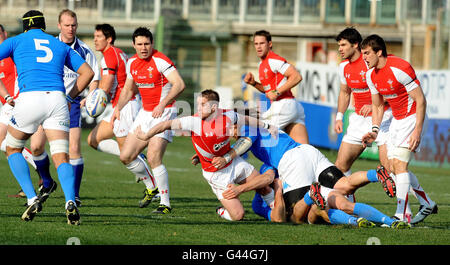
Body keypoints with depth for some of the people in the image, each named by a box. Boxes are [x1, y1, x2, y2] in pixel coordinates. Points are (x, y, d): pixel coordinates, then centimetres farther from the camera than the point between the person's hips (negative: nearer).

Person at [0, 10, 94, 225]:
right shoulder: (60, 45, 25)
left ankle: (32, 198, 1)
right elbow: (87, 72, 23)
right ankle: (70, 202, -28)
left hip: (30, 97, -2)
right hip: (57, 98, 2)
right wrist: (69, 97, 22)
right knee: (61, 158, -1)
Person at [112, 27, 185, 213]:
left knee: (153, 158, -20)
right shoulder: (132, 63, 6)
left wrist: (162, 104, -33)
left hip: (164, 113, -8)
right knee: (126, 156, 4)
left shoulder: (160, 61, -16)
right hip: (145, 113, 8)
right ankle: (151, 187, 28)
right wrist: (118, 107, 7)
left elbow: (179, 84, -24)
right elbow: (128, 89, 21)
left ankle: (165, 203, -10)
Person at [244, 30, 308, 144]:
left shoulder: (273, 60, -10)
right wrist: (253, 83, 13)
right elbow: (267, 89, 30)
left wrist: (277, 92, -17)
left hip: (284, 105, -9)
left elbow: (297, 77, -18)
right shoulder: (262, 64, 20)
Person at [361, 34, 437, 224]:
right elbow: (377, 106, 15)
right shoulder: (371, 75, 2)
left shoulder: (400, 68, -23)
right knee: (394, 167, 6)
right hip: (397, 120, 9)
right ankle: (427, 204, 21)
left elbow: (421, 100, -20)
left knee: (399, 163, -18)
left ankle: (402, 215, -21)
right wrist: (375, 131, 1)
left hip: (412, 118, -9)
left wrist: (417, 131, -25)